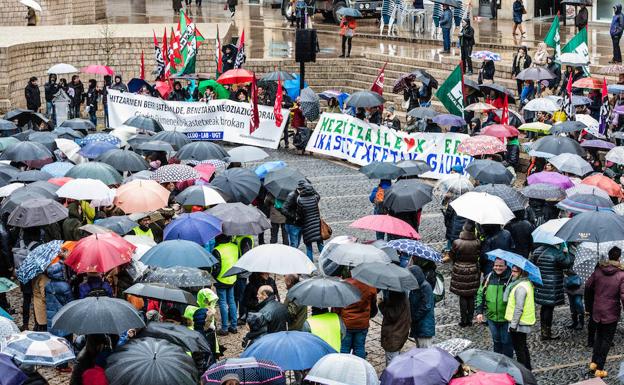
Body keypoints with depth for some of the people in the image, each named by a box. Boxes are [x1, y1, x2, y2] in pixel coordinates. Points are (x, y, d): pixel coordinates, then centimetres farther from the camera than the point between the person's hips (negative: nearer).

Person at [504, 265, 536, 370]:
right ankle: (527, 368, 34)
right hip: (525, 322, 10)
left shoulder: (521, 287, -23)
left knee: (519, 348, 0)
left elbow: (519, 308, -25)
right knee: (523, 347, 22)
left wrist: (513, 324, -21)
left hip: (519, 322, -10)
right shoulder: (527, 283, 9)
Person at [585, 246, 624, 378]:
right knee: (607, 340, 6)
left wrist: (591, 302, 21)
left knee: (599, 336, 23)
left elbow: (588, 287, 6)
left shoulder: (598, 271, -3)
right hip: (611, 313, -4)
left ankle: (594, 362, 24)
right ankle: (600, 369, 8)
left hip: (597, 311, 4)